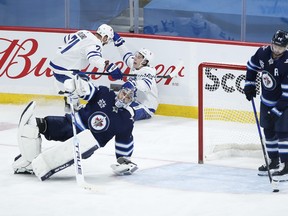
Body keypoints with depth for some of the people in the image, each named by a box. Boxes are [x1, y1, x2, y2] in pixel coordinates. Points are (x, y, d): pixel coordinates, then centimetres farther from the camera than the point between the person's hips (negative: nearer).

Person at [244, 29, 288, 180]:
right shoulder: (263, 52, -11)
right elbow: (252, 65, 12)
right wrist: (249, 84, 6)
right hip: (267, 100, 6)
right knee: (268, 131, 13)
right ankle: (274, 161, 27)